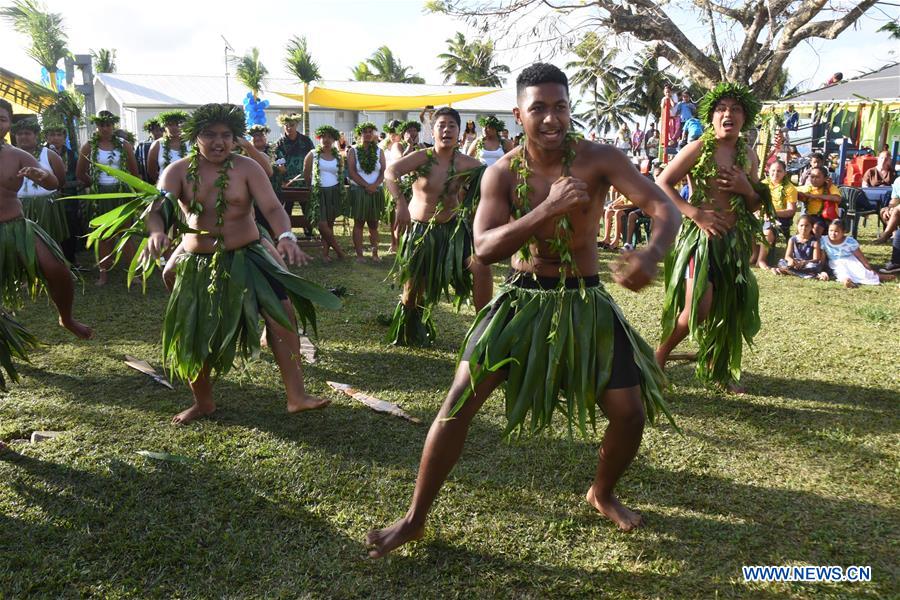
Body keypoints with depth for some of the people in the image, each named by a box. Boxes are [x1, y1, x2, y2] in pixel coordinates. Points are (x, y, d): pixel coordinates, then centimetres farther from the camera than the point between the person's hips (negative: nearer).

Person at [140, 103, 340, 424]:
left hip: (247, 257, -1)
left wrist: (286, 236, -37)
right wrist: (156, 232, -41)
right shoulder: (178, 171, -4)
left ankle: (296, 396, -5)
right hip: (198, 264, 1)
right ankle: (203, 402, 31)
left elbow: (272, 207, -17)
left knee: (283, 311, -16)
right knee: (190, 336, 5)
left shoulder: (247, 168, -7)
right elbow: (158, 207, -17)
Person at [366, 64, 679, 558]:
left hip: (585, 301, 1)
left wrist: (652, 253, -41)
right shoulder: (502, 174, -8)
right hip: (522, 299, 0)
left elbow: (665, 209, -18)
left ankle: (601, 493, 32)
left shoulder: (598, 159, -11)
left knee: (631, 412, -2)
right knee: (459, 401, -8)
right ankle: (415, 519, 9)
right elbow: (484, 249, -20)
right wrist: (547, 208, -33)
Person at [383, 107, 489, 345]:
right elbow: (390, 173, -29)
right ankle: (408, 333, 39)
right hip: (419, 229, -1)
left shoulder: (465, 163, -6)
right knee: (412, 290, 8)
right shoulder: (422, 157, -14)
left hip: (453, 227, 1)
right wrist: (402, 204, -43)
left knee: (480, 267, -21)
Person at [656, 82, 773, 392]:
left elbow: (757, 206, 17)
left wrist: (746, 189, -6)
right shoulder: (699, 149, -7)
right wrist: (695, 213, -19)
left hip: (735, 238, 6)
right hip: (701, 235, -6)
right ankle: (660, 354, 10)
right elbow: (662, 183, -11)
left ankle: (716, 368, 28)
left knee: (728, 306, 10)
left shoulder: (749, 156, 9)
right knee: (698, 306, -14)